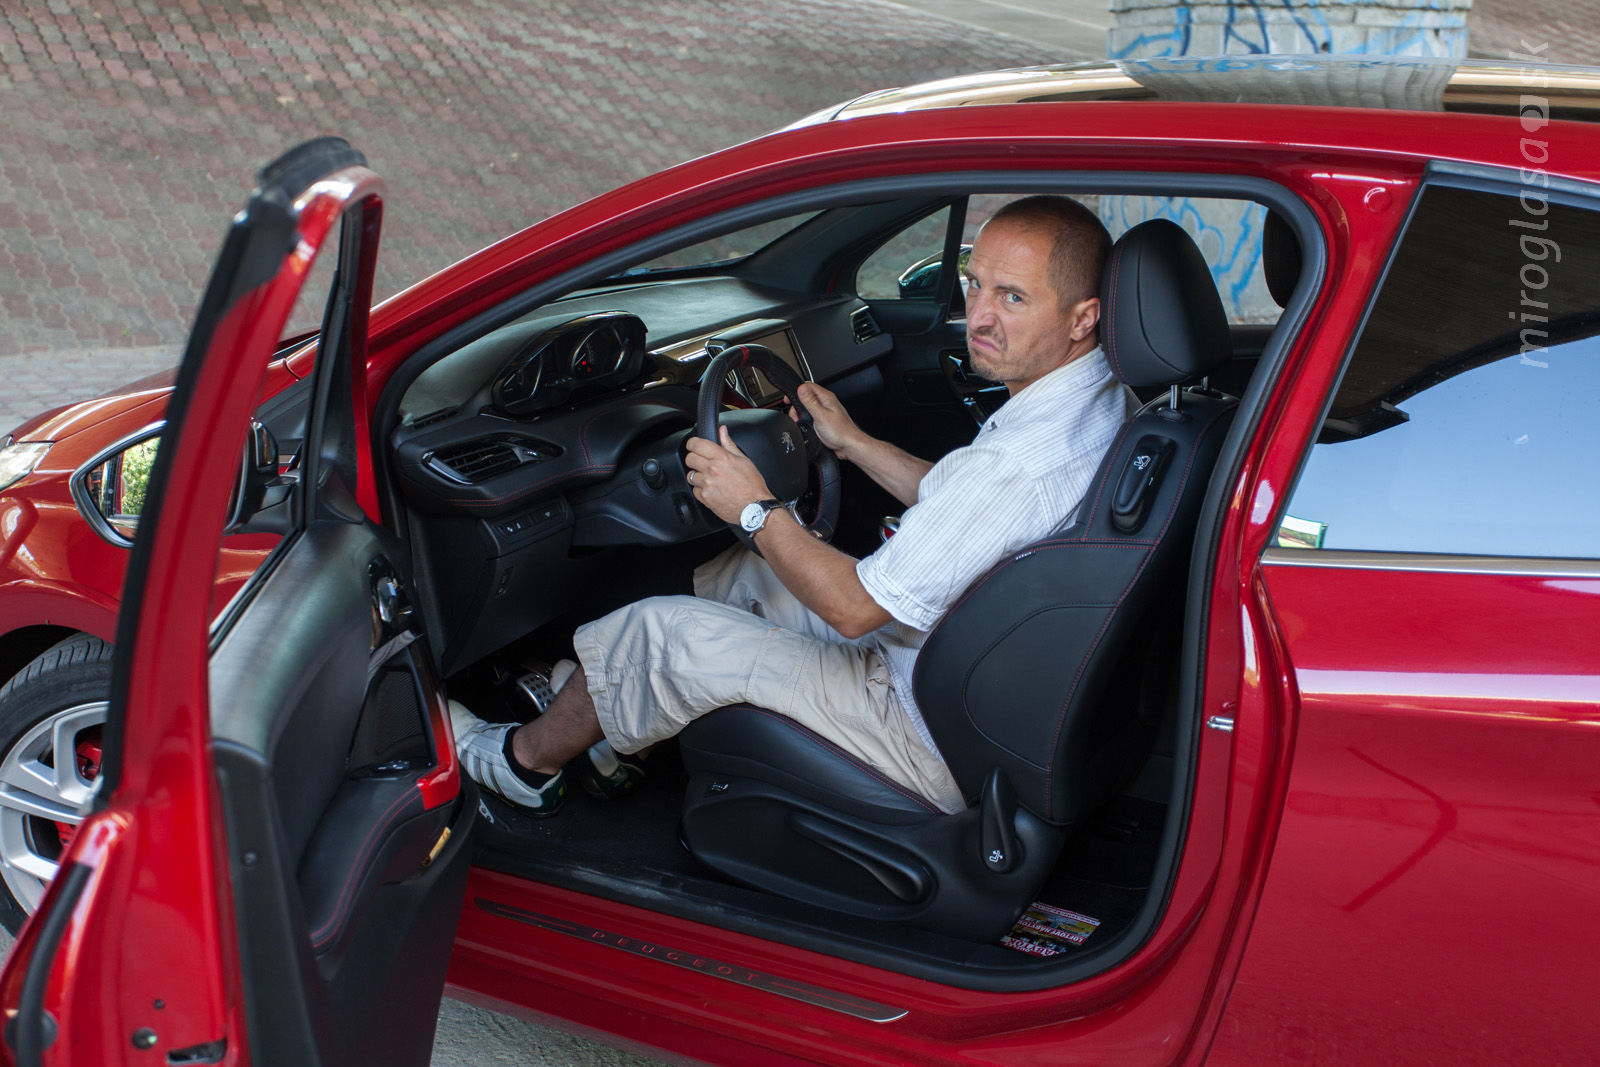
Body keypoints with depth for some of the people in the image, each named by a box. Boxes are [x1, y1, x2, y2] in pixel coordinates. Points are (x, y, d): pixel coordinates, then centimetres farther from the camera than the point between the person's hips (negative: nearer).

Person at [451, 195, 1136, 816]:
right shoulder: (1101, 393, -2)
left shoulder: (1025, 461, -33)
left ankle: (528, 760, 24)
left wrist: (756, 509, -13)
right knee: (746, 575, 19)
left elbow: (856, 607, -25)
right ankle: (584, 702, 34)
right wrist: (854, 443, 21)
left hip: (938, 746, -9)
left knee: (664, 632, -3)